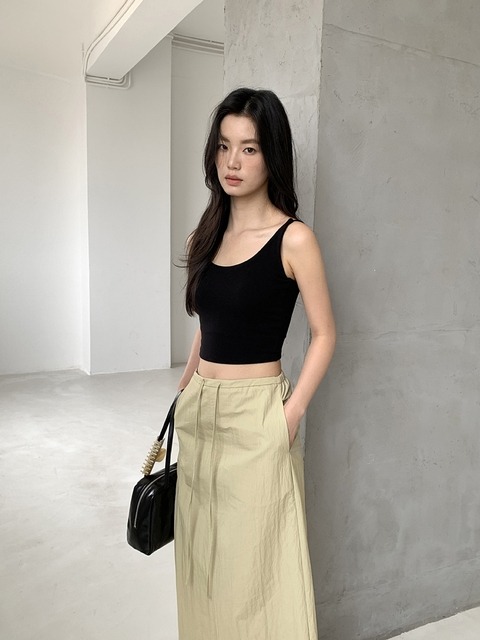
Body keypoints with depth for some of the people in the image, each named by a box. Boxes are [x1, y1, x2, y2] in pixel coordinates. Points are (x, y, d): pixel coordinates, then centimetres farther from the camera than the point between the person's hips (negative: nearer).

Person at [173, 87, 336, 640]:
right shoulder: (209, 233, 8)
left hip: (255, 414, -6)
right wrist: (184, 396, 13)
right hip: (199, 413, 6)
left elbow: (324, 335, -7)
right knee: (202, 553, 18)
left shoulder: (293, 238, -10)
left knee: (255, 558, 6)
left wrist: (289, 417, -13)